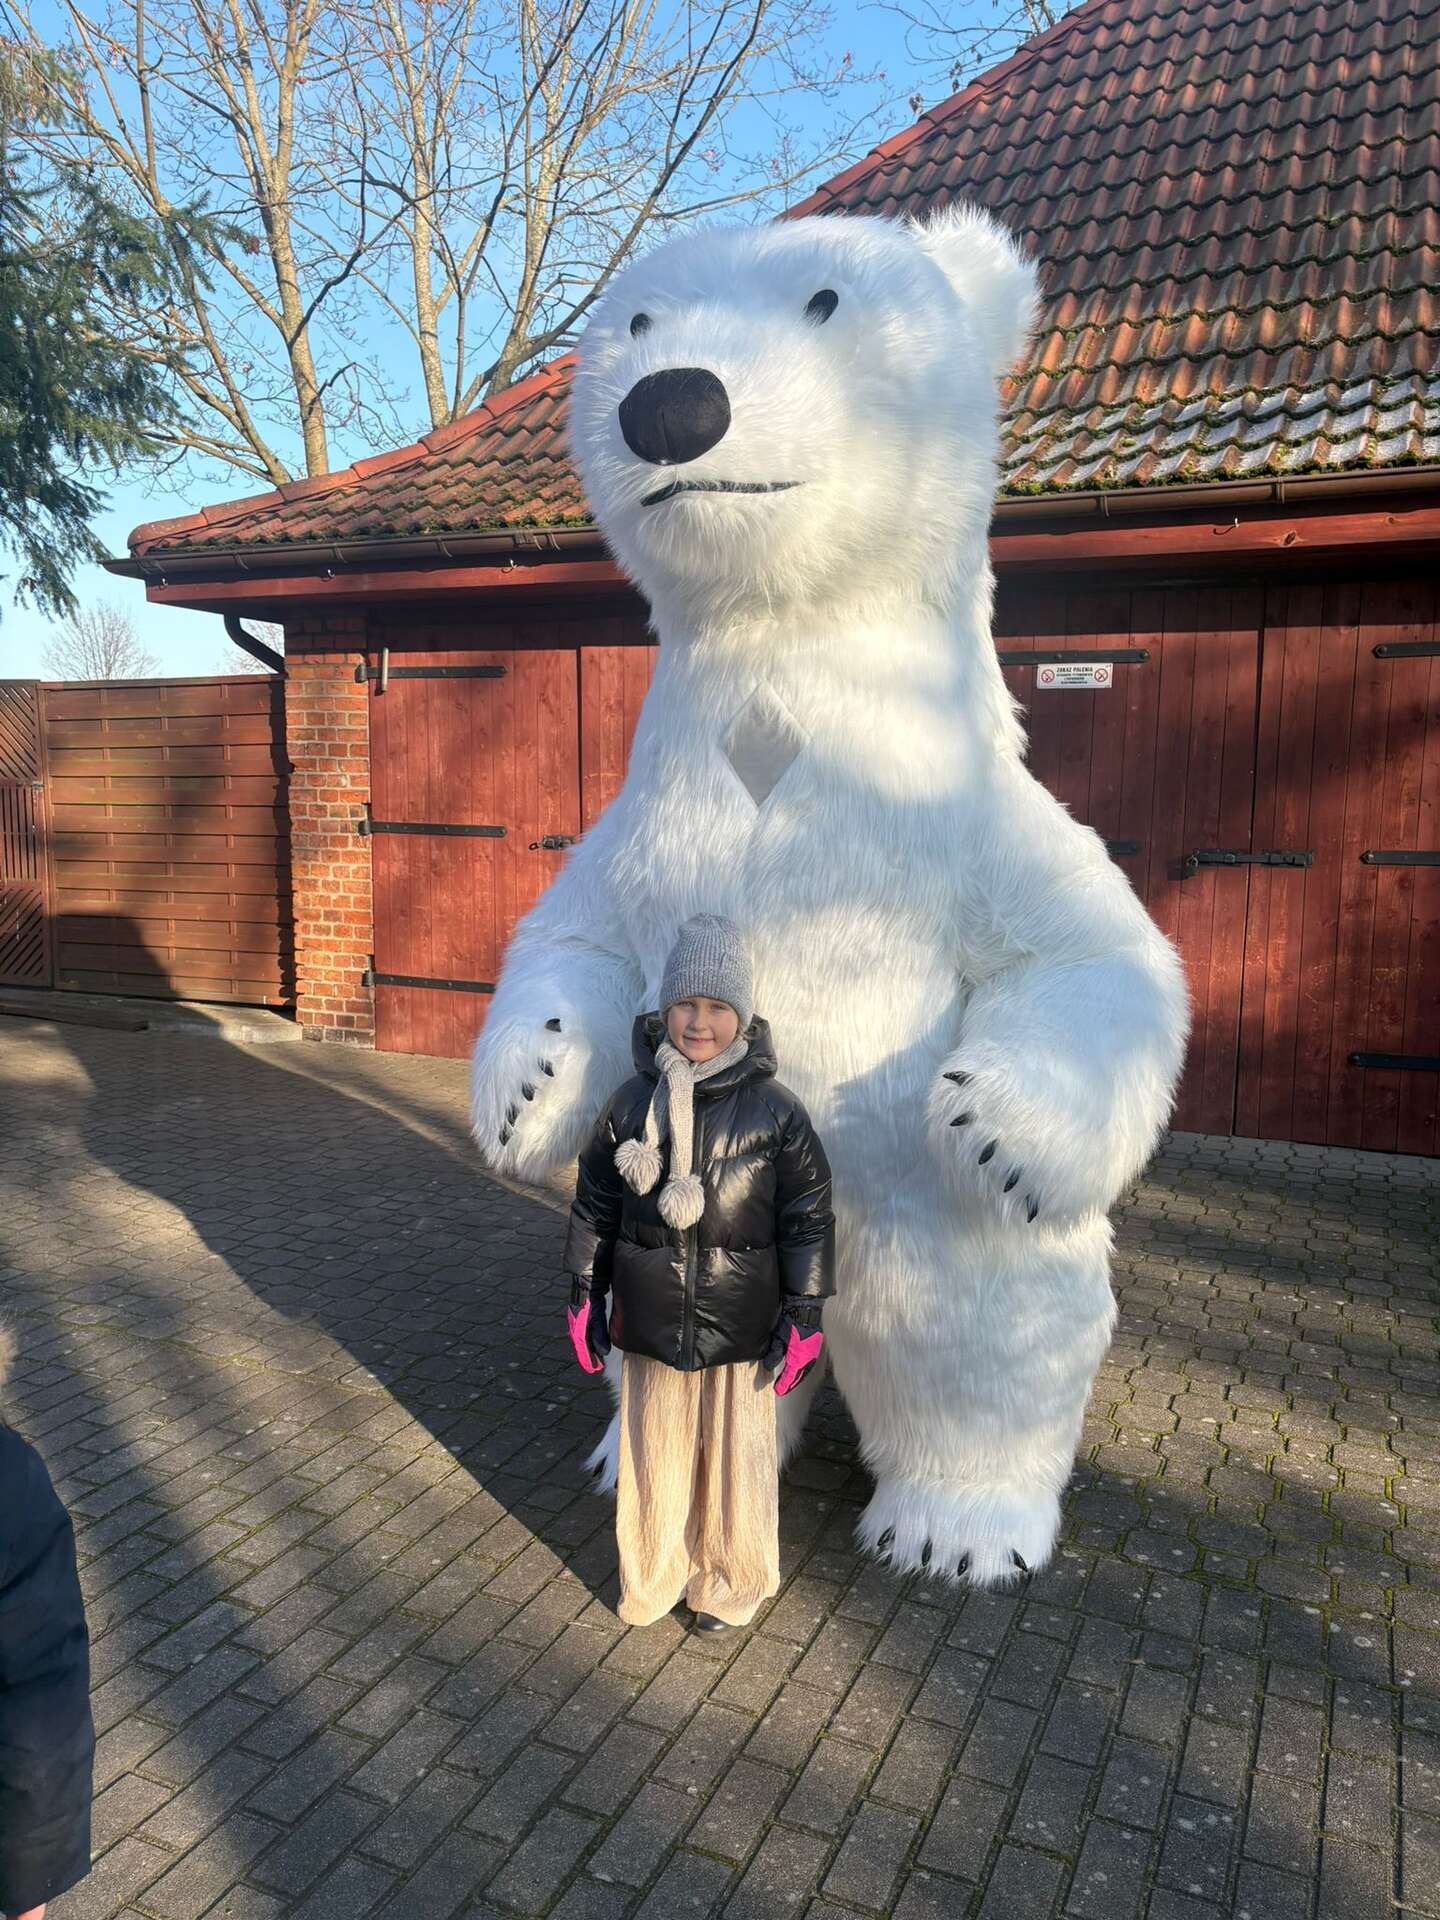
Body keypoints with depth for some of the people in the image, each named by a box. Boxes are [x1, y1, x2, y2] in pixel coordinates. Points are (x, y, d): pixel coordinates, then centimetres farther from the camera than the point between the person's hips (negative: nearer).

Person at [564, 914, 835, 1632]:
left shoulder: (775, 1113, -11)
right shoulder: (633, 1102, -4)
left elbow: (808, 1220, -5)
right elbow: (594, 1205, 5)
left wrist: (803, 1318, -5)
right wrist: (584, 1295, 7)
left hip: (739, 1330, -2)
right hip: (650, 1323, 2)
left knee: (735, 1454, 13)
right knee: (652, 1452, 16)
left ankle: (730, 1581, 38)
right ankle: (654, 1573, 41)